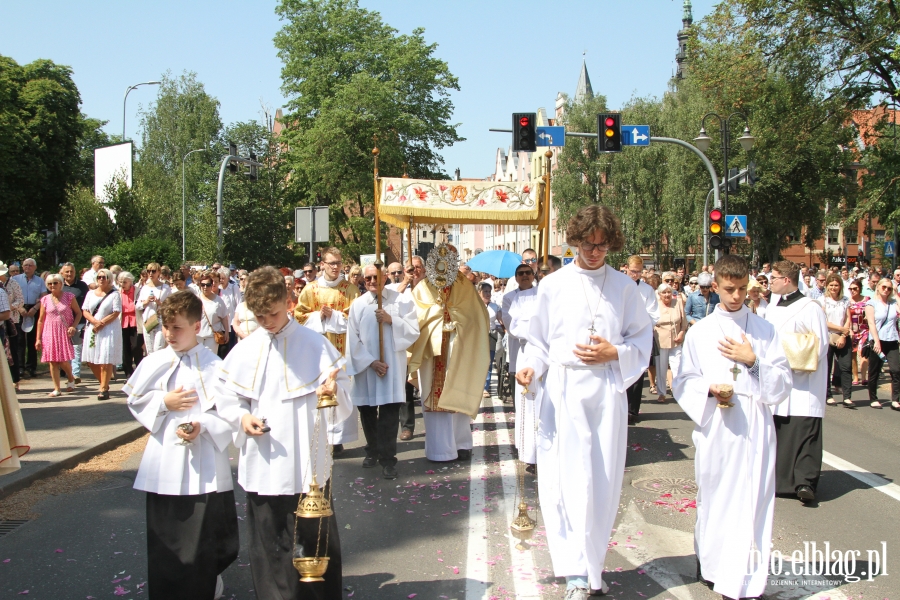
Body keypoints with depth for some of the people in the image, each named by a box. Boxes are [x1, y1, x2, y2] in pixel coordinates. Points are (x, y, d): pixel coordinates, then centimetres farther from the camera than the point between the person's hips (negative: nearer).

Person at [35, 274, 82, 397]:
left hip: (65, 333, -2)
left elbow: (78, 313, 5)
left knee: (64, 361, -7)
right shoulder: (45, 300, 6)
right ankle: (56, 389, 6)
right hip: (50, 333, 2)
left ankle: (71, 379, 23)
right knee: (53, 361, 0)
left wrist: (73, 326, -12)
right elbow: (41, 320, 9)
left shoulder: (69, 297, 0)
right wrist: (38, 338, 6)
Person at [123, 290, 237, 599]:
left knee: (206, 526, 4)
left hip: (203, 460, -3)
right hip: (165, 457, 3)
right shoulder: (155, 363, 2)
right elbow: (136, 401, 8)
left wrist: (203, 426, -21)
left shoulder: (213, 366, -8)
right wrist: (163, 402, -8)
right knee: (164, 529, 10)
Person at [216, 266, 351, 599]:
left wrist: (334, 391, -27)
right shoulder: (244, 350, 4)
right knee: (268, 546, 12)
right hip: (262, 467, 2)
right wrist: (241, 417, -9)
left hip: (308, 465, -2)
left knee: (317, 541, 9)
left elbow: (344, 391, -5)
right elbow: (225, 396, 11)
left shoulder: (314, 344, -4)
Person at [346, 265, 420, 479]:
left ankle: (388, 459, 1)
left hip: (392, 365, -2)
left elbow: (414, 331, -4)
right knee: (367, 411, 11)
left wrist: (391, 320, -17)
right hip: (365, 366, 2)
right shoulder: (357, 305, 3)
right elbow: (353, 339, -1)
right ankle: (372, 451, 29)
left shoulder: (401, 300, 1)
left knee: (389, 412, -6)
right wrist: (371, 361, -9)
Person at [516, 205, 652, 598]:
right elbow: (539, 341, 7)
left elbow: (642, 338, 10)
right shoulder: (554, 286, 3)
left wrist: (615, 353, -8)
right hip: (564, 391, -2)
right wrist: (530, 367, -12)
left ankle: (592, 567, 21)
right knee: (571, 480, -9)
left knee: (604, 482, 6)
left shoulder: (623, 286, 6)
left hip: (608, 391, 2)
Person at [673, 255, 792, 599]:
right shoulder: (700, 332, 6)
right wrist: (710, 389, -14)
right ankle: (711, 564, 24)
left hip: (755, 427, 0)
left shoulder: (765, 331, 7)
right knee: (714, 496, 7)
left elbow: (783, 384, 4)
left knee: (752, 499, -3)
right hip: (714, 426, 0)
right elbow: (683, 383, 5)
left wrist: (753, 361, -10)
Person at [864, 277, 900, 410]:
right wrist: (876, 341, -19)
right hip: (877, 341, -2)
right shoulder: (872, 303, 2)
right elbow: (871, 323, -8)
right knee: (874, 372, 6)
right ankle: (873, 399, 19)